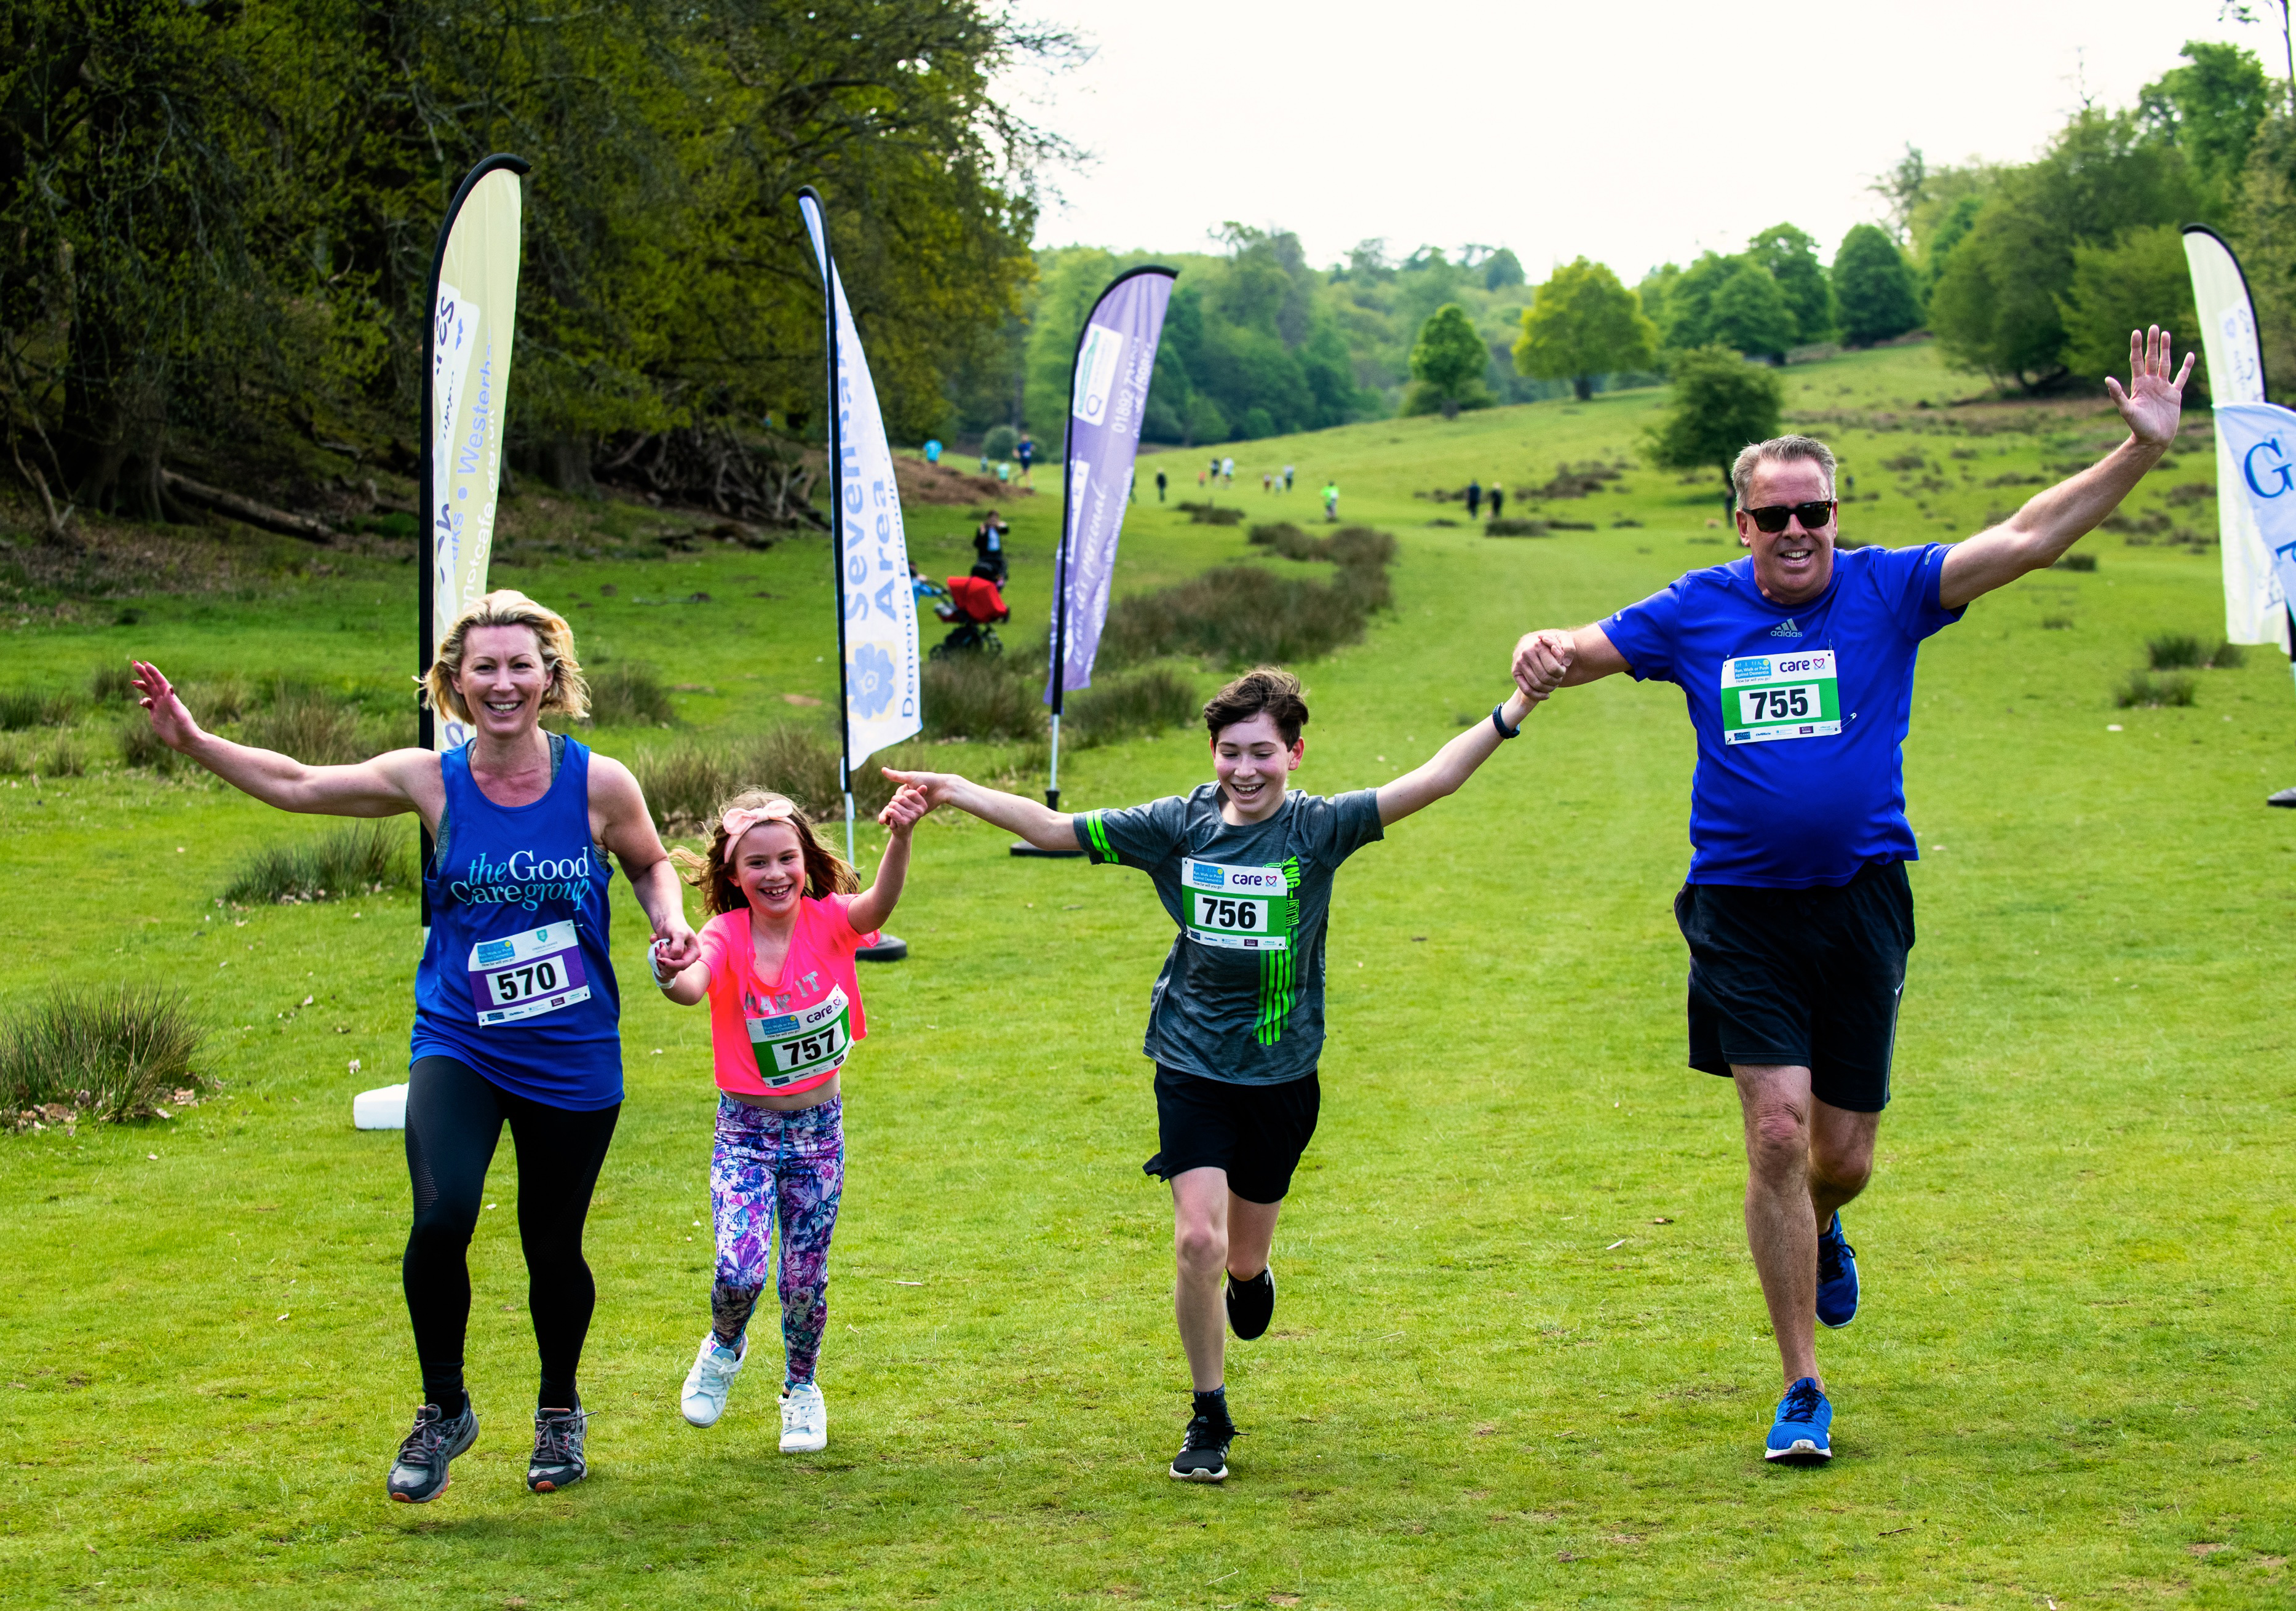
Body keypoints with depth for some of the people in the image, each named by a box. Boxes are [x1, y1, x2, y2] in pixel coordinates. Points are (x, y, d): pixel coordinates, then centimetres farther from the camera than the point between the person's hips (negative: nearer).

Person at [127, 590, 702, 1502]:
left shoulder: (599, 783, -8)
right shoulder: (429, 781, -6)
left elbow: (650, 863, 10)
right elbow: (296, 785, 1)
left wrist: (670, 922, -9)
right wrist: (193, 742, -10)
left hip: (572, 1059, 0)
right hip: (458, 1047, 0)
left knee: (552, 1246, 11)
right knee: (442, 1216, -22)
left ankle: (559, 1408, 40)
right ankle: (443, 1409, 2)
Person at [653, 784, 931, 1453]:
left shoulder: (827, 922, -11)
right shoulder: (727, 935, -14)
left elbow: (881, 902, -32)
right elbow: (693, 988, -34)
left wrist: (900, 837, -53)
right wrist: (672, 976, -60)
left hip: (818, 1128, 1)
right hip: (745, 1129, -1)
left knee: (806, 1277, 7)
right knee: (739, 1269, -16)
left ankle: (801, 1387, 35)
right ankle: (725, 1347, 19)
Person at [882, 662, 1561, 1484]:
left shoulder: (1317, 829, -10)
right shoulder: (1180, 825, -5)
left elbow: (1426, 784, -21)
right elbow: (1057, 829, -1)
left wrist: (1511, 712, -32)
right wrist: (956, 791, -8)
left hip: (1281, 1076, 0)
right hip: (1193, 1068, 0)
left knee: (1243, 1258, 11)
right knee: (1198, 1241, -13)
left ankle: (1251, 1272, 51)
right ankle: (1209, 1417, 5)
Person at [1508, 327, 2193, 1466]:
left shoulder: (1887, 592, 0)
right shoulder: (1697, 612, 3)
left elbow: (2027, 539, -6)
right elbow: (1591, 649, 9)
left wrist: (2143, 448, -16)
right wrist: (1547, 651, -16)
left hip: (1861, 901, 1)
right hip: (1742, 911, 0)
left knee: (1842, 1156, 6)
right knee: (1777, 1134, -10)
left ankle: (1819, 1230, 47)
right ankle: (1802, 1391, 1)